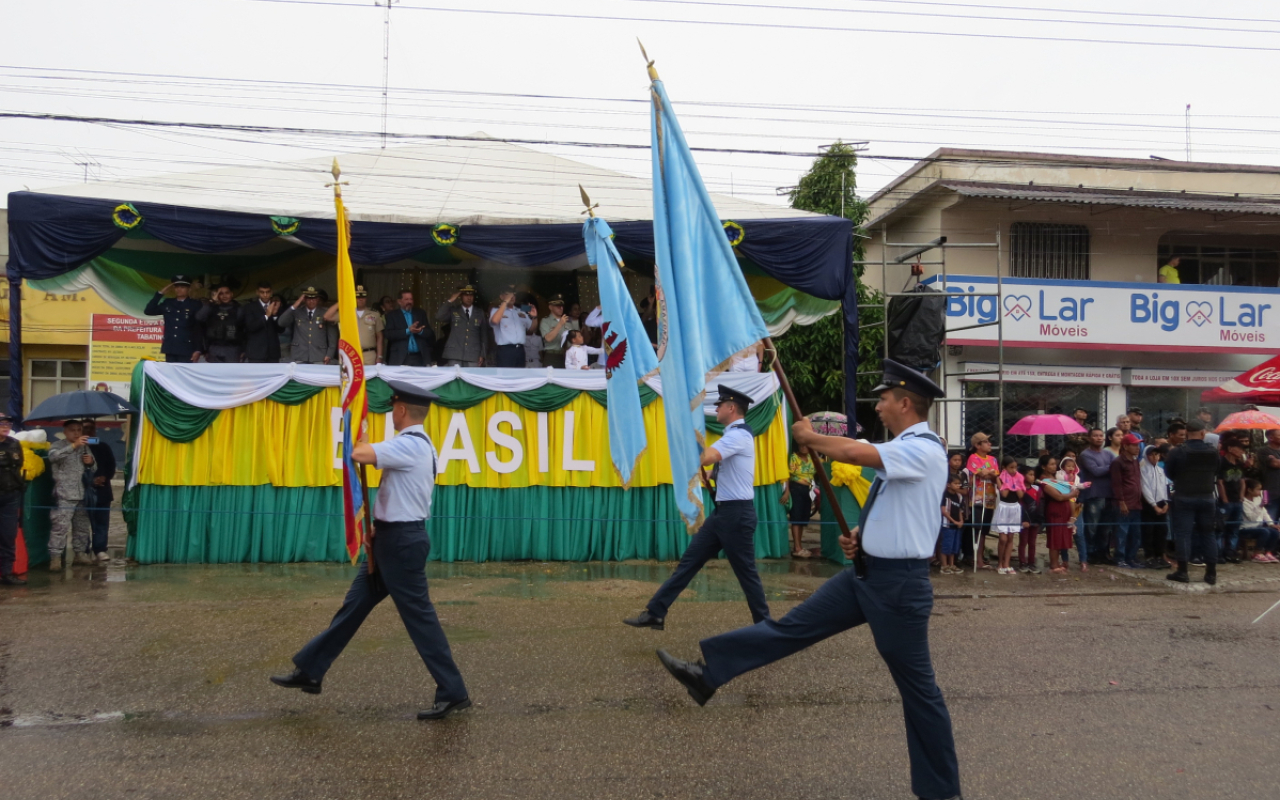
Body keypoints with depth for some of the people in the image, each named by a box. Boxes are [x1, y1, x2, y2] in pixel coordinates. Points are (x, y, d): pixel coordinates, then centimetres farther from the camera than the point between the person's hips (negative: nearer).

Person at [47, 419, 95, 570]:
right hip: (64, 495, -6)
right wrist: (74, 446, -34)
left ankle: (80, 553, 22)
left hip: (82, 495, 6)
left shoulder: (85, 447, 18)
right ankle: (55, 557, -8)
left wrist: (91, 463, -2)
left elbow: (93, 470, 22)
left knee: (82, 526, 12)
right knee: (60, 526, -11)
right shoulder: (58, 446, 0)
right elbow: (53, 456, -25)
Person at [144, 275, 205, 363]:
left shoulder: (196, 305, 1)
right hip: (170, 350, 4)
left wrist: (199, 350, -10)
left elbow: (201, 329, -2)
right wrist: (160, 293, 3)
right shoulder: (167, 303, 14)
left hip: (187, 351, -4)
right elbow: (148, 311, 8)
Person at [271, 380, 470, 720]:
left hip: (401, 542, -10)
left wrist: (359, 437, -8)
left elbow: (359, 454, -31)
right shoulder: (416, 445, 14)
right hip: (393, 539, 10)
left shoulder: (410, 445, -19)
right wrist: (377, 527, 8)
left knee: (419, 617, -3)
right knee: (354, 605, 16)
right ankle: (310, 671, 27)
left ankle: (453, 693, 6)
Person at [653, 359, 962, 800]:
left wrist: (807, 436, -14)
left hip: (899, 582, -9)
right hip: (865, 572, 9)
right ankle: (708, 675, 7)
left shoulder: (925, 451, -20)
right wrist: (862, 535, 5)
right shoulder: (902, 450, 11)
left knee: (916, 685, 5)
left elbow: (852, 452, -32)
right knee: (795, 625, 5)